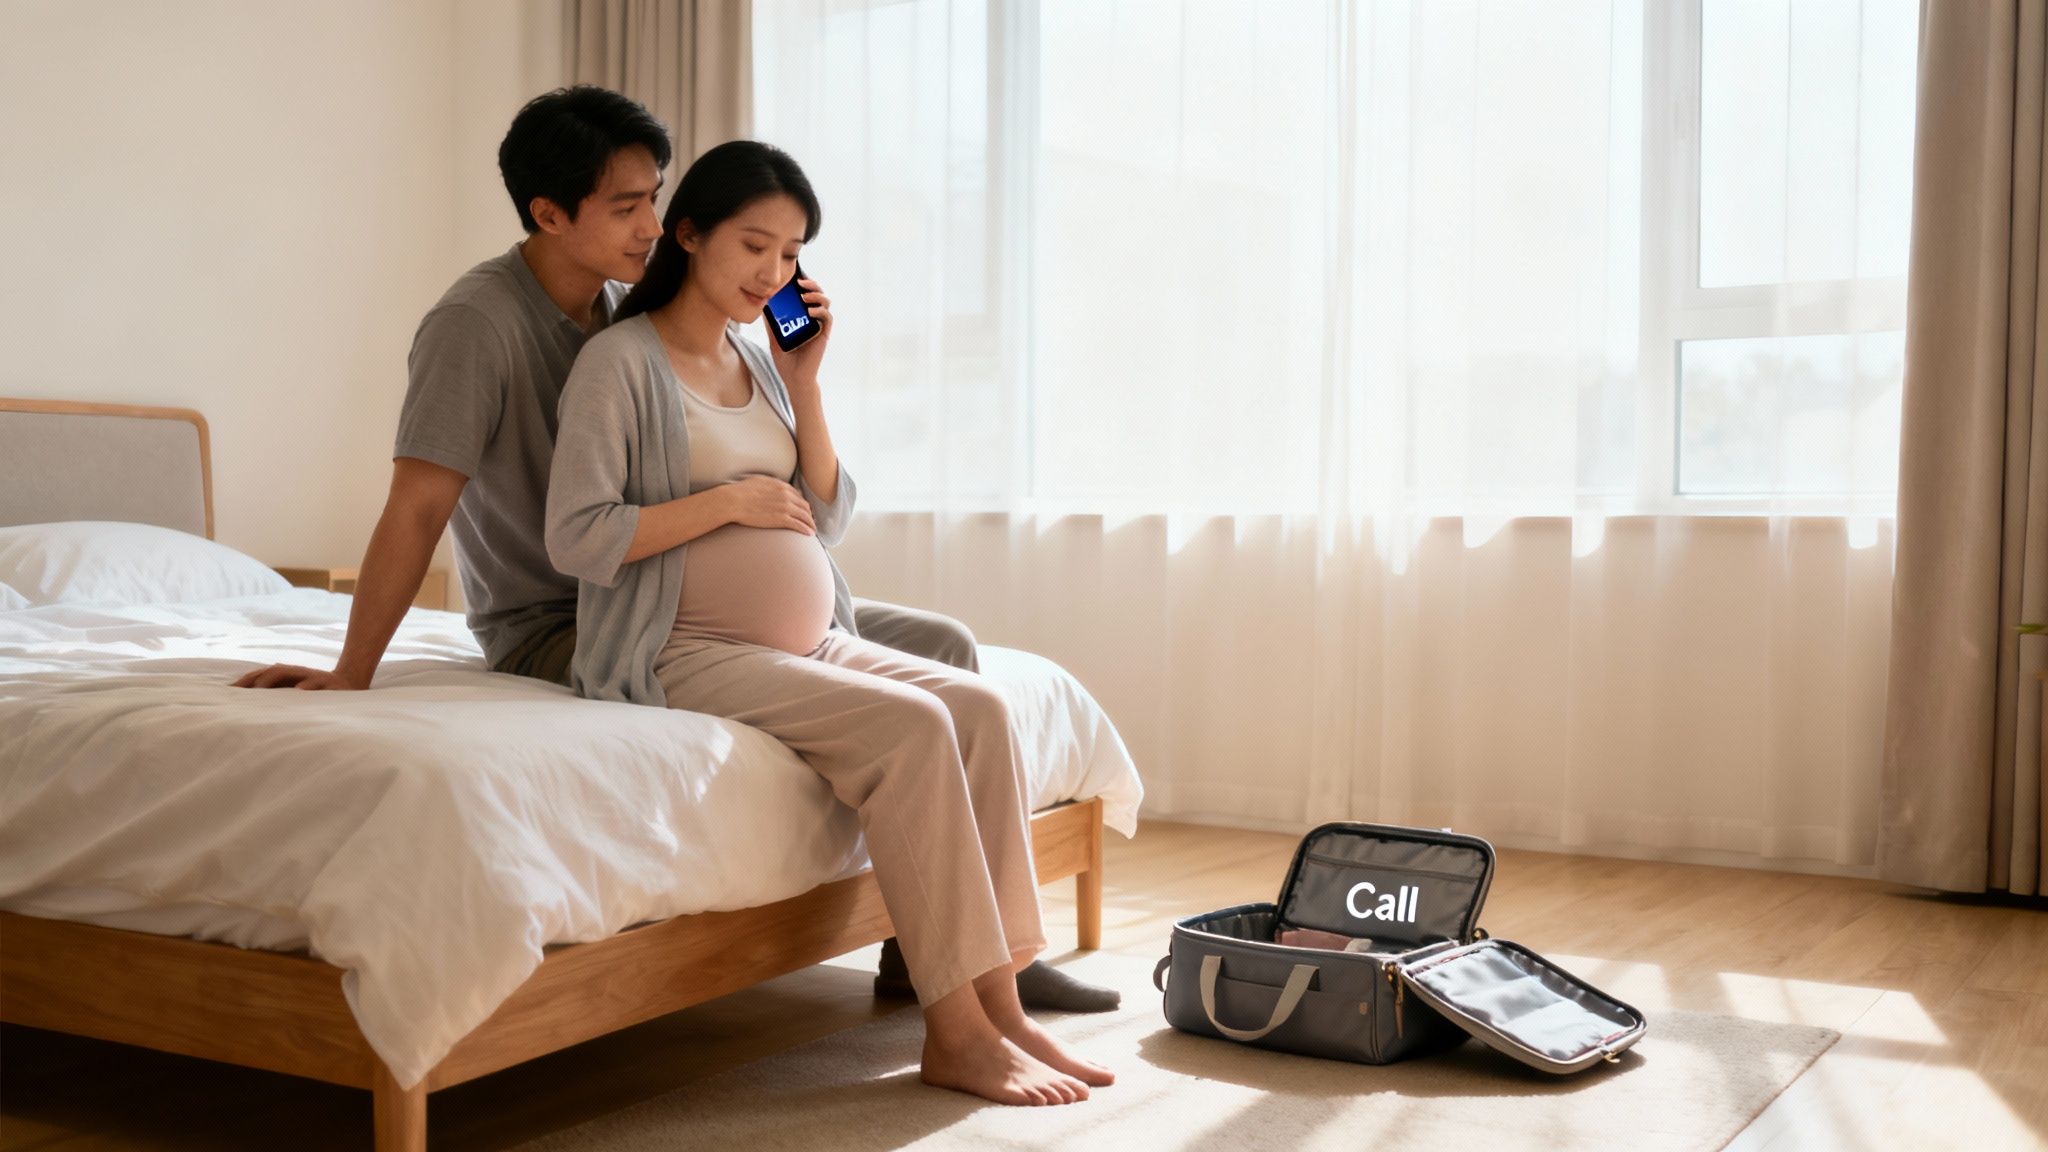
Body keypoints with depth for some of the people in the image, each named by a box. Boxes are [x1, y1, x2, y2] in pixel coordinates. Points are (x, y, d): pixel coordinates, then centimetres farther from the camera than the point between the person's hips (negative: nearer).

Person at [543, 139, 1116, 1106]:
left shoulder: (763, 364, 17)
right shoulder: (622, 361, -5)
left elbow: (828, 520, 13)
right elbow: (576, 538, -14)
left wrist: (804, 383, 4)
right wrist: (730, 499, -13)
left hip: (815, 643, 7)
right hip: (690, 654, -7)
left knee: (978, 705, -15)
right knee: (910, 726, -26)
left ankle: (998, 1001, -16)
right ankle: (956, 1034, -21)